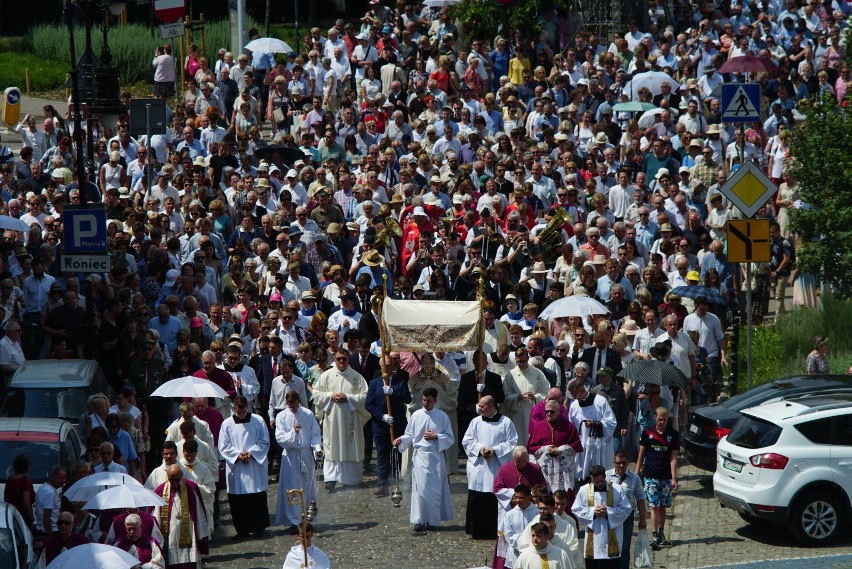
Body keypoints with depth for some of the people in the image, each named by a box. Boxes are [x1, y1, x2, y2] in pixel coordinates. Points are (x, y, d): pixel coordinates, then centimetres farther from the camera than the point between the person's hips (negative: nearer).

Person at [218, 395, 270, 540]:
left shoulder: (258, 421, 1)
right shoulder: (227, 424, 3)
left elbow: (264, 442, 3)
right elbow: (223, 446, 2)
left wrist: (251, 453, -11)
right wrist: (238, 454, -12)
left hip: (255, 467, -1)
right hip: (235, 467, 1)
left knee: (258, 499, 0)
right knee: (237, 500, 0)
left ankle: (259, 526, 13)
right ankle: (242, 529, 8)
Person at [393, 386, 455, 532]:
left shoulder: (442, 417, 1)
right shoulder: (416, 415, 3)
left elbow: (450, 438, 3)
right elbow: (410, 435, 9)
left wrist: (436, 437, -11)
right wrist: (401, 440, -10)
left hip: (436, 457, 0)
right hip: (420, 455, 0)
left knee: (435, 489, 1)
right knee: (420, 488, -7)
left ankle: (432, 519, 11)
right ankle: (420, 520, -4)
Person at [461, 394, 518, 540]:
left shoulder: (505, 422, 1)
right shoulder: (476, 422, 11)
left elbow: (512, 443, -1)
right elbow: (467, 441, 9)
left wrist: (495, 450, -12)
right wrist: (479, 448, -9)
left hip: (498, 468, -3)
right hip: (478, 467, 3)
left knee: (495, 500, -5)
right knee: (476, 500, -1)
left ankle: (495, 531, 3)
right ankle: (477, 531, 7)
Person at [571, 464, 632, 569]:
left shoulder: (617, 490, -3)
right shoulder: (584, 490, 0)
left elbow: (626, 509, -2)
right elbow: (575, 510, 2)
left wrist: (608, 511, -16)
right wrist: (592, 512, -14)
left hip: (612, 539, -1)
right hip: (592, 539, 1)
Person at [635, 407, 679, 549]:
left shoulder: (673, 435, 0)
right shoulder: (647, 433, 1)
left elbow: (673, 457, -3)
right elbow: (641, 454, 8)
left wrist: (674, 478, -9)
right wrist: (636, 474, 5)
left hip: (666, 477, 1)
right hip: (651, 476, -1)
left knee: (663, 507, 10)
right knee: (654, 506, -7)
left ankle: (661, 534, 22)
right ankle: (656, 537, -10)